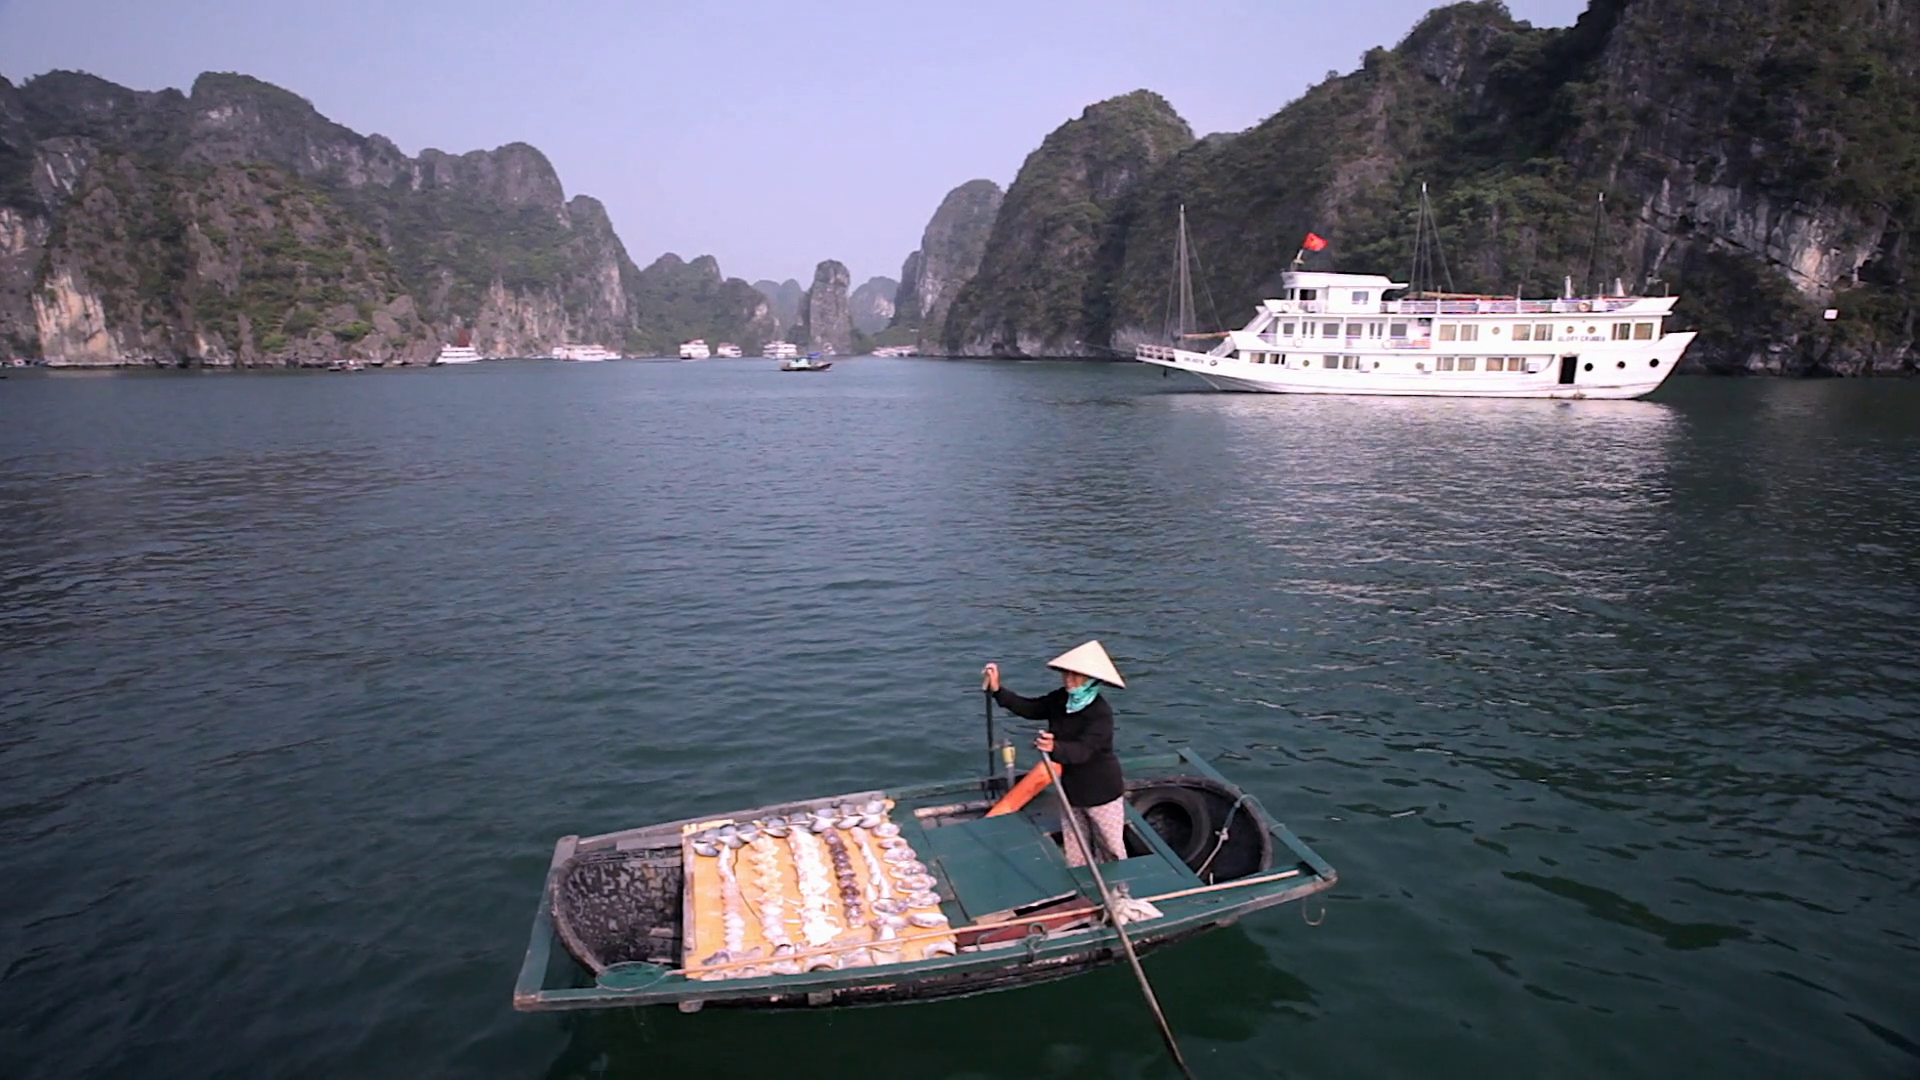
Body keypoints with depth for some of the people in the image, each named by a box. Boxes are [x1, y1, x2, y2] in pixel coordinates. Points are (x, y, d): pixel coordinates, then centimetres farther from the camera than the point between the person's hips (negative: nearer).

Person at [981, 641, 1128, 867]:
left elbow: (1082, 750, -39)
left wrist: (1054, 748, -58)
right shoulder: (1060, 700, -6)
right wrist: (998, 691, -9)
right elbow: (1029, 708, 1)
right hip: (1071, 791, 7)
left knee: (1111, 852, 10)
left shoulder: (1101, 713, -28)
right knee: (1074, 857, 18)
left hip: (1101, 794, -7)